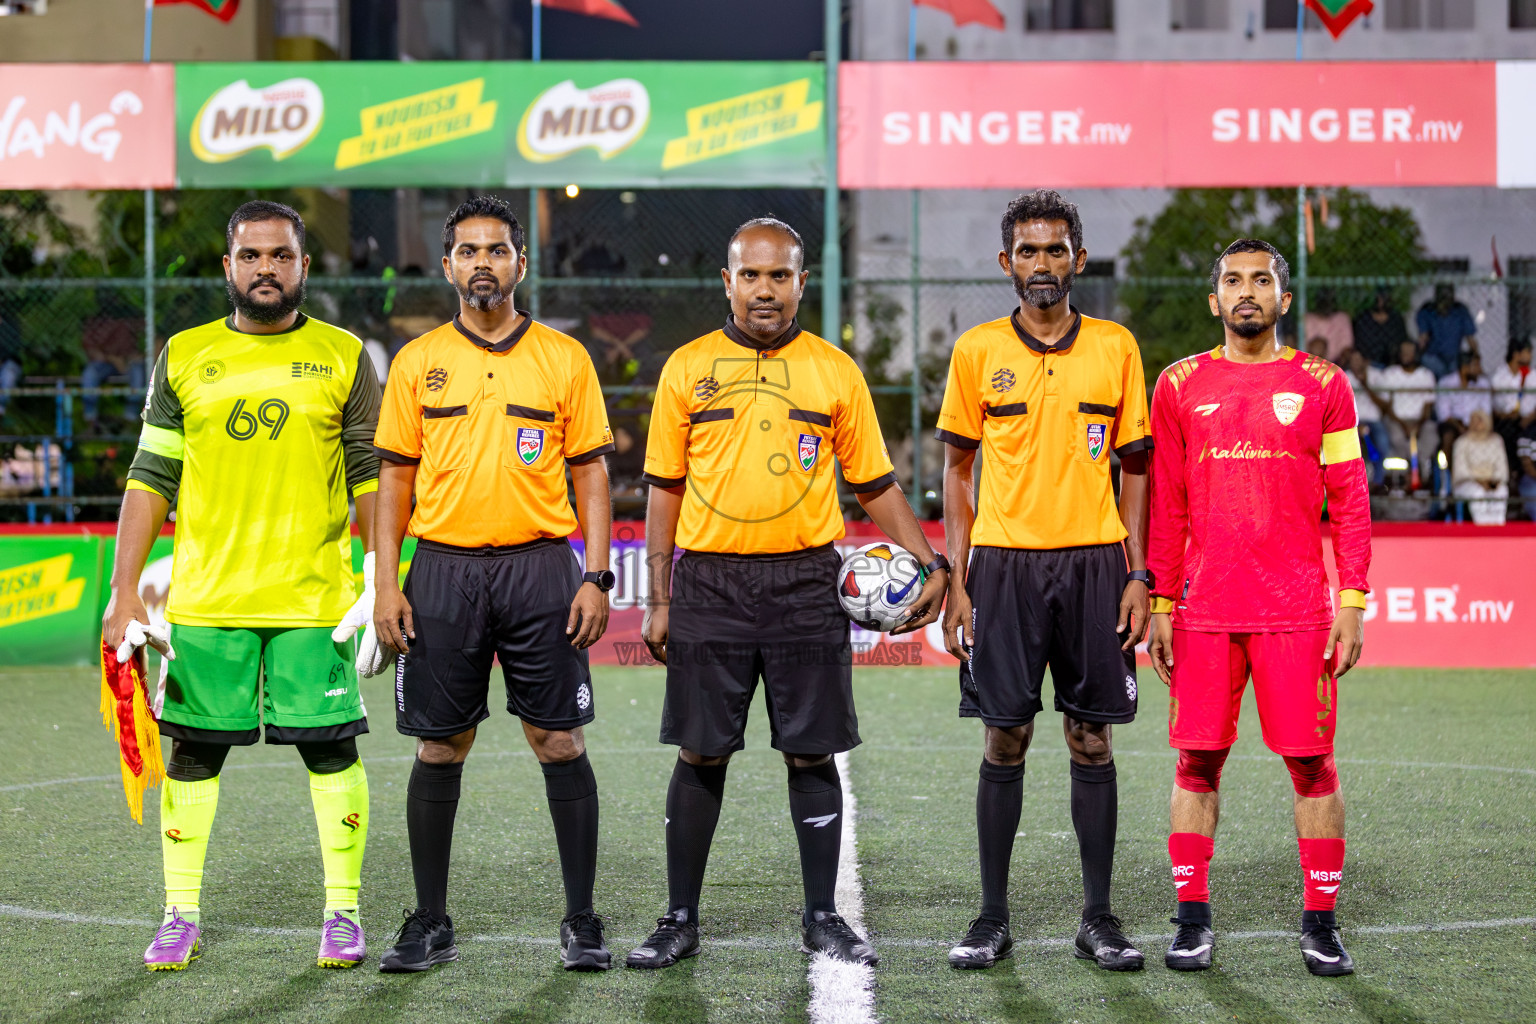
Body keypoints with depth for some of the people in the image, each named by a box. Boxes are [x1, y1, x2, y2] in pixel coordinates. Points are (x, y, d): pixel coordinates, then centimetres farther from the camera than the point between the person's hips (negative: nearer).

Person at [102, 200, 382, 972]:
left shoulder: (343, 358, 5)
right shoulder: (184, 357, 8)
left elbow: (371, 475, 6)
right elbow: (151, 479, 8)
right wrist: (124, 592, 2)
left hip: (314, 598, -1)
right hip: (204, 597, 1)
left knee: (330, 749, 0)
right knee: (194, 751, 4)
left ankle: (343, 911, 12)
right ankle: (181, 914, 15)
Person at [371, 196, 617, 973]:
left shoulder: (564, 358, 5)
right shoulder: (417, 362, 7)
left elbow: (591, 472, 5)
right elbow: (394, 476, 8)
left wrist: (596, 577, -4)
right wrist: (386, 583, 0)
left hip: (539, 566, -1)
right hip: (442, 567, 1)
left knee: (559, 740, -1)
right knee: (440, 747, 5)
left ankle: (581, 922, 7)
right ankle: (430, 923, 15)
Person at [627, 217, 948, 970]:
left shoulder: (835, 372, 6)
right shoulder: (688, 368, 6)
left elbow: (875, 485, 10)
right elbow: (665, 488, 7)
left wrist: (929, 563, -2)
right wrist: (658, 599, 3)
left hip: (805, 582, 0)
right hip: (708, 582, 0)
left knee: (812, 754, 3)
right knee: (700, 754, 4)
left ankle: (822, 918, 13)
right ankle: (680, 920, 14)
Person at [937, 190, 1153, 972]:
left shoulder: (1115, 348, 6)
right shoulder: (977, 351, 4)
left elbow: (1132, 467, 9)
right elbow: (958, 469, 7)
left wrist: (1137, 574, 1)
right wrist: (956, 582, 0)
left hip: (1093, 562, 1)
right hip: (1005, 563, 0)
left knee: (1092, 741, 3)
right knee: (1004, 741, 2)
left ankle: (1098, 918, 11)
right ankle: (993, 918, 11)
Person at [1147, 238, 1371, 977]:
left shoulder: (1322, 386, 5)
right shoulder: (1180, 387, 8)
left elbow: (1350, 504, 4)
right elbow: (1166, 508, 10)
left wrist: (1353, 604, -3)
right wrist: (1159, 604, 5)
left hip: (1298, 610, -1)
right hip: (1205, 610, 1)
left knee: (1311, 760, 0)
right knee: (1198, 759, 2)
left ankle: (1321, 922, 9)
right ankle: (1192, 918, 11)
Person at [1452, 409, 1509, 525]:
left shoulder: (1496, 441, 13)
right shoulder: (1462, 442, 2)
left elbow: (1502, 466, 10)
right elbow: (1460, 469, -4)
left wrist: (1497, 481, -10)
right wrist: (1478, 481, -17)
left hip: (1492, 482, 2)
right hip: (1466, 483, -2)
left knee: (1502, 491, -32)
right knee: (1478, 492, -38)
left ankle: (1498, 523, -40)